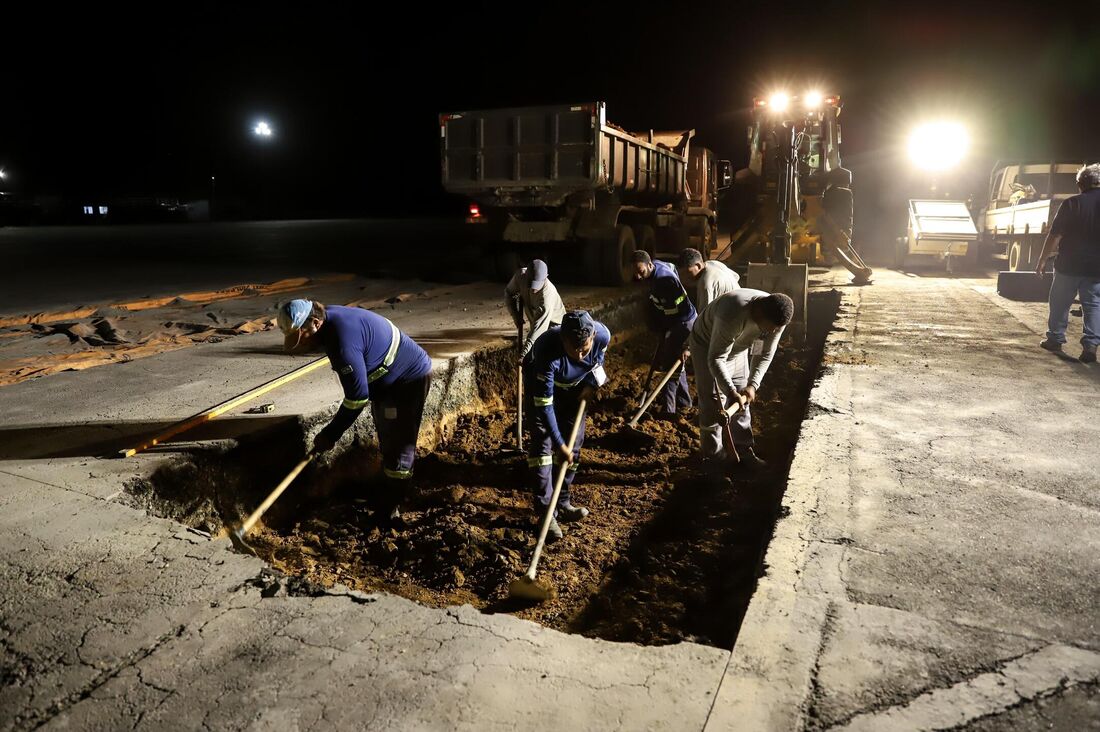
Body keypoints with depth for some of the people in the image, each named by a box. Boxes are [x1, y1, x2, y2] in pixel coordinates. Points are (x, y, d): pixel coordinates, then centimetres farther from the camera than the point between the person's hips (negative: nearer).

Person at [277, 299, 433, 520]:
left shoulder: (342, 341, -35)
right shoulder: (328, 317, -5)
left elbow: (357, 397, -29)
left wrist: (330, 434, -19)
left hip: (410, 380, -10)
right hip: (387, 380, 10)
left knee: (398, 445, -7)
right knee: (386, 439, 19)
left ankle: (390, 510, 2)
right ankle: (388, 495, 32)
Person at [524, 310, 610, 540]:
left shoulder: (603, 335, -31)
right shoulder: (549, 352, -43)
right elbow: (544, 404, -36)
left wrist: (591, 384, -10)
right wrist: (559, 444, -33)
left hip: (573, 387, 5)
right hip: (541, 384, -4)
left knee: (574, 443, 4)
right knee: (542, 442, -16)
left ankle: (562, 503, 18)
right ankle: (546, 511, -12)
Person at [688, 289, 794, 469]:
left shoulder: (777, 316, -23)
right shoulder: (733, 314, -43)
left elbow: (766, 355, -9)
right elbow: (715, 359, -36)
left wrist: (753, 385, -20)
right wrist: (731, 391, -42)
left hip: (737, 347, 6)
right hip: (707, 345, -6)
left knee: (743, 400, 7)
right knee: (713, 402, -6)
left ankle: (743, 450, 19)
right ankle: (712, 454, 8)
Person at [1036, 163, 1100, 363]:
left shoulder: (1071, 204, -8)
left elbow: (1054, 236, -9)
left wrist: (1042, 260, -1)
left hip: (1069, 265, -2)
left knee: (1059, 303, 14)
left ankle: (1055, 338, 22)